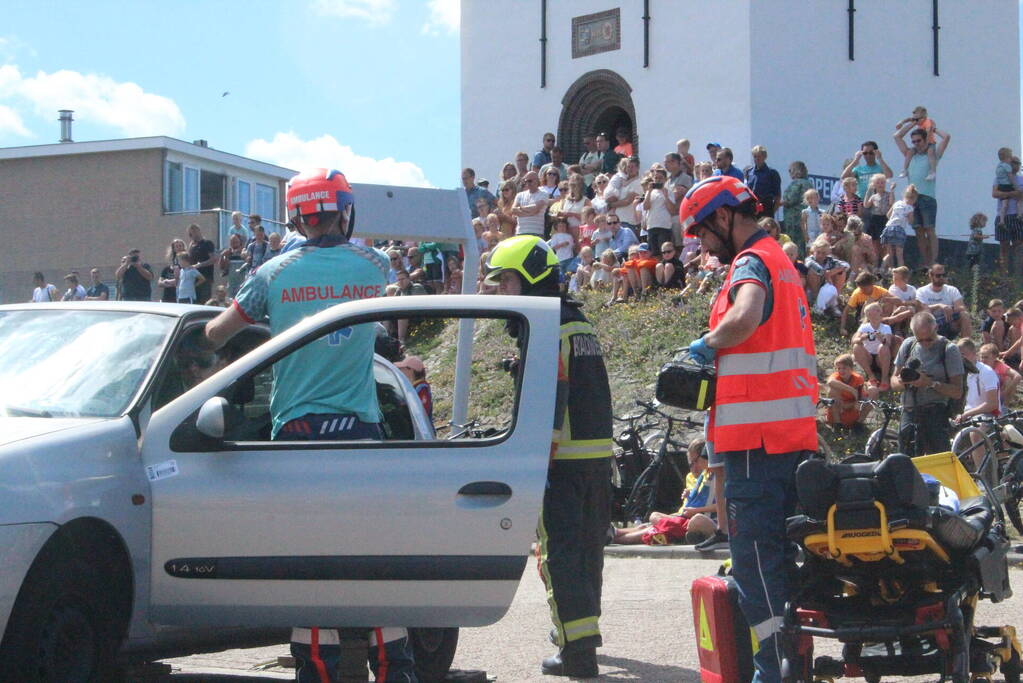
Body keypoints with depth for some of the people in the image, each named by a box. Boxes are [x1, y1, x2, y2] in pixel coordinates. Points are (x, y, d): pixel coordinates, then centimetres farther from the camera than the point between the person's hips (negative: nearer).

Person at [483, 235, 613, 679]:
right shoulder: (579, 323, 18)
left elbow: (551, 397, -20)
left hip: (562, 459, -9)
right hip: (598, 454, 9)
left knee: (559, 552, -7)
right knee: (587, 547, 19)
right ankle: (582, 629, 33)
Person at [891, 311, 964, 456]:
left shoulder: (949, 349, -3)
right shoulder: (908, 345, 10)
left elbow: (957, 391, -6)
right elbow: (894, 381, 16)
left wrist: (930, 383, -20)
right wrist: (902, 382, -8)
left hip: (935, 416, -5)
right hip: (909, 415, 5)